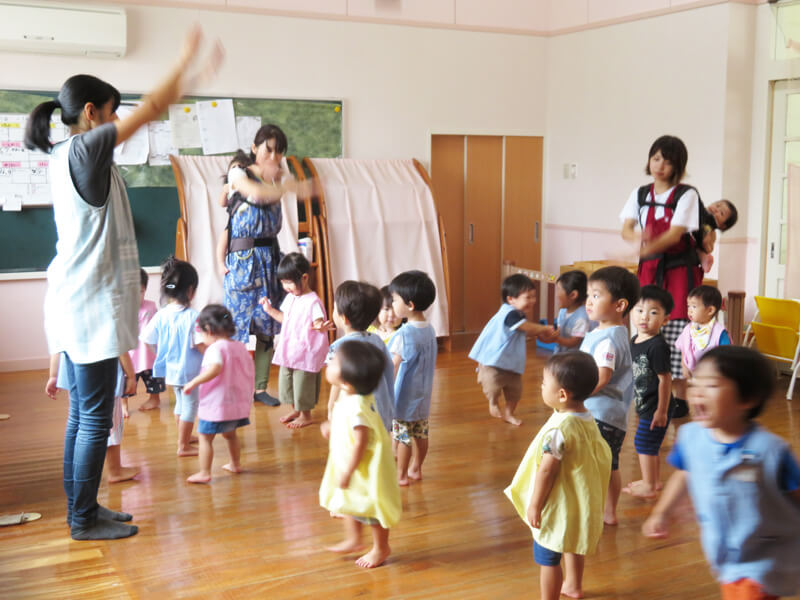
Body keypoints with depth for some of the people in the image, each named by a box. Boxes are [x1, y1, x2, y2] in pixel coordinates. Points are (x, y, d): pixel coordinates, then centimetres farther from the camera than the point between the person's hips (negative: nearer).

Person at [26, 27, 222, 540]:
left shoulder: (72, 152, 13)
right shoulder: (84, 148, -14)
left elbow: (150, 114, 16)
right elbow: (150, 110, -10)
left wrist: (194, 76, 16)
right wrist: (187, 60, 2)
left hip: (79, 304, 10)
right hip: (90, 306, -10)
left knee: (83, 414, 15)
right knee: (95, 418, -1)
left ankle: (83, 508, 25)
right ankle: (84, 519, 10)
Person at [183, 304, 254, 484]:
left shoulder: (215, 348, -17)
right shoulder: (240, 347, 9)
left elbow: (214, 369, -35)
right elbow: (249, 372, 15)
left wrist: (194, 383, -27)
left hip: (216, 406, -8)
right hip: (239, 404, 8)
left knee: (205, 438, 2)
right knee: (230, 434, 26)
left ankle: (204, 473, 2)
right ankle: (235, 464, 38)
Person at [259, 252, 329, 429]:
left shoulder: (313, 301, -19)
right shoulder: (290, 298, 7)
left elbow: (318, 322, -23)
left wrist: (321, 327, -45)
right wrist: (270, 309, 13)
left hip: (305, 353, -8)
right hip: (288, 351, 8)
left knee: (302, 384, 4)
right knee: (285, 381, 19)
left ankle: (306, 415, 21)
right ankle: (295, 409, 37)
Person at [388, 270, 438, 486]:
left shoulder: (404, 334, -23)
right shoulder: (429, 330, 1)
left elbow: (393, 367, -20)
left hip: (404, 397, -7)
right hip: (423, 395, 7)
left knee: (402, 437, 5)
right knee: (421, 434, 16)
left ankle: (401, 475, 16)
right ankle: (416, 469, 31)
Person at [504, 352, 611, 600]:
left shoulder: (559, 429, -30)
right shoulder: (588, 419, -3)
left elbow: (547, 471, -26)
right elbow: (597, 457, 9)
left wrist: (535, 505, -15)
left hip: (558, 506, -10)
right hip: (580, 501, 10)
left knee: (547, 559, 5)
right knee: (573, 546, 30)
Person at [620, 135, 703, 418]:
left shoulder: (687, 195, -7)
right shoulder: (640, 194, 7)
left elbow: (675, 233, -19)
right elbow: (626, 229, -3)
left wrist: (649, 247, -38)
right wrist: (638, 237, -28)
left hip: (679, 269, -4)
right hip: (650, 268, 4)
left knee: (676, 330, -6)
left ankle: (679, 398, 4)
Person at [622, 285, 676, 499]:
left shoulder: (658, 346, -22)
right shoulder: (635, 341, 5)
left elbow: (665, 379, -21)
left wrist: (661, 411, -20)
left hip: (656, 406, -9)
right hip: (645, 404, 9)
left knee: (644, 442, 1)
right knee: (649, 444, 20)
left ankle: (649, 486, 15)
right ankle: (654, 480, 36)